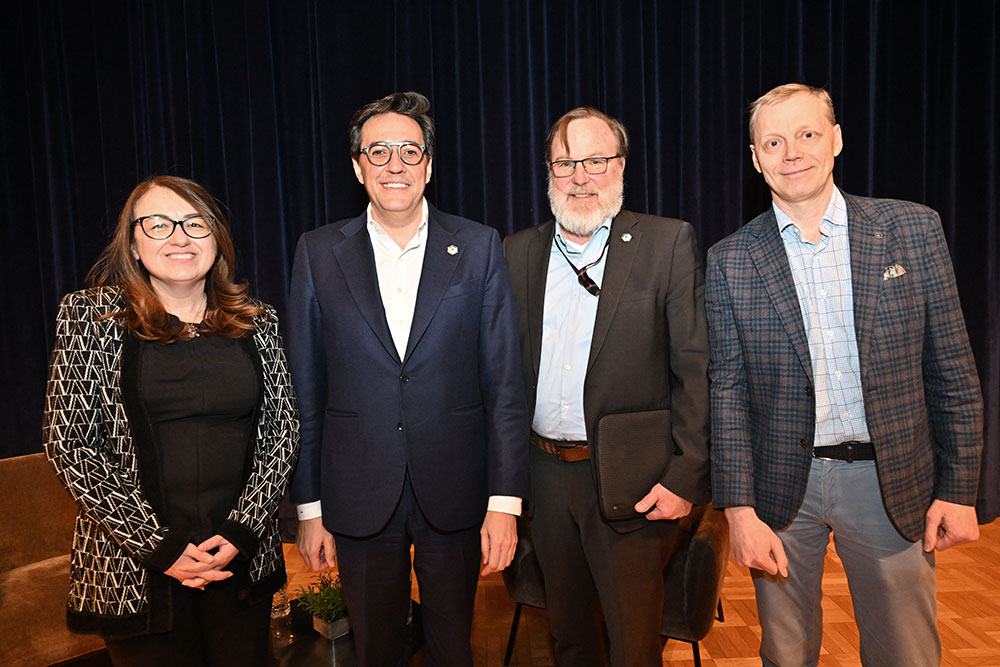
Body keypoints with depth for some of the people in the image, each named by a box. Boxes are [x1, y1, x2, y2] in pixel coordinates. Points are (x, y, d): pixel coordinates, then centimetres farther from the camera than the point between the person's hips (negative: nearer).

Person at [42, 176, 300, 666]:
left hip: (244, 561, 2)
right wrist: (159, 547, -11)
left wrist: (242, 530, -8)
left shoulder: (256, 322, 4)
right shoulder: (91, 316, -3)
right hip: (133, 571, -2)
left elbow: (282, 429, 3)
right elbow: (68, 443, -6)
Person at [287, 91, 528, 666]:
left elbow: (504, 383, -3)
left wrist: (505, 501, -7)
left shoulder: (479, 247, -2)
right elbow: (306, 388, 2)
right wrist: (309, 507, 2)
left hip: (455, 496, 0)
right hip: (359, 499, 1)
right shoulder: (319, 253, 0)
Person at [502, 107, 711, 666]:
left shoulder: (669, 244, -6)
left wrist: (686, 477, -12)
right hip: (544, 475, 4)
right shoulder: (518, 252, 6)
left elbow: (697, 369, -8)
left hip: (629, 484, -4)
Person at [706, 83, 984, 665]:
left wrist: (958, 488, -1)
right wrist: (739, 509, -8)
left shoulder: (913, 229, -2)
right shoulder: (732, 260, -3)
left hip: (892, 482, 1)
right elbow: (727, 392, -3)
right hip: (782, 487, 0)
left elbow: (953, 372, 1)